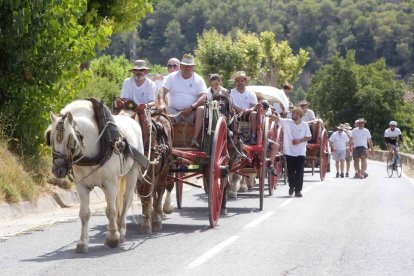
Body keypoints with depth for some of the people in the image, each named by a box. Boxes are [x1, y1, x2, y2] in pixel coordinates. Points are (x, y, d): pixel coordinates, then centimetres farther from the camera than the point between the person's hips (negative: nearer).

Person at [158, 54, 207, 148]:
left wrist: (191, 108, -20)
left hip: (191, 112, 0)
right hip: (174, 111, 0)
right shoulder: (172, 77, 8)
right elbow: (162, 91, -3)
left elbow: (203, 97, -6)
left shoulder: (198, 79, 6)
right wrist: (162, 104, -24)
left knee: (201, 109, -31)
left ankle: (195, 139, -33)